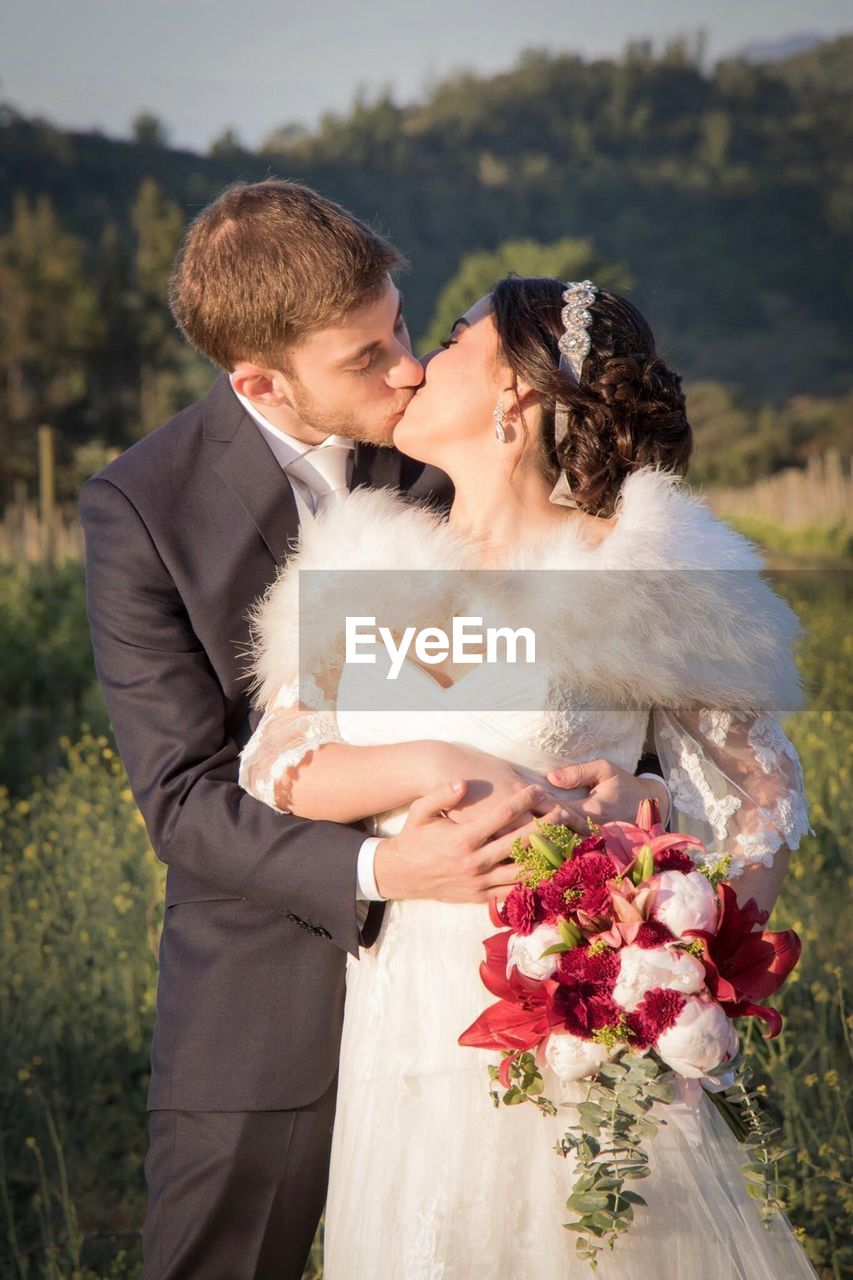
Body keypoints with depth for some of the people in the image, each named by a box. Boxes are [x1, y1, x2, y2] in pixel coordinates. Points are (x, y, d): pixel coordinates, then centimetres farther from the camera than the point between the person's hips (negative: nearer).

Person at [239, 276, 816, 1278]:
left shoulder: (638, 571, -7)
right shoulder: (370, 565, 5)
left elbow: (763, 789, -2)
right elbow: (272, 766, 1)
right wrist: (432, 768, -17)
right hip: (406, 1030, 4)